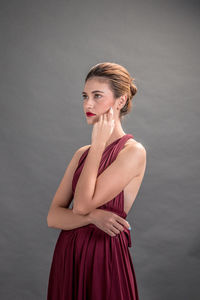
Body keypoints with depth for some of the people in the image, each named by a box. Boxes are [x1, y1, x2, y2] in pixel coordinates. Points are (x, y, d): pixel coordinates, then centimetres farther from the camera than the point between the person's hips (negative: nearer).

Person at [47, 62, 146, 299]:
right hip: (67, 256, 6)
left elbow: (82, 204, -20)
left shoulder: (133, 151, -12)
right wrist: (93, 217, -18)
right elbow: (53, 217, 0)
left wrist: (98, 144, -14)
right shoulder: (82, 153, 6)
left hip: (105, 258, -5)